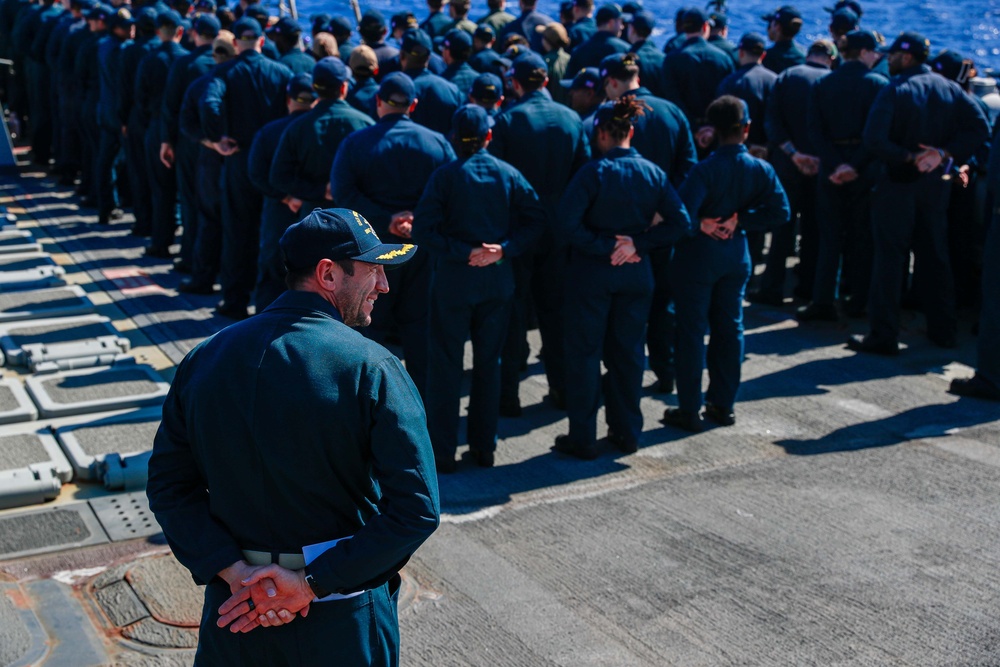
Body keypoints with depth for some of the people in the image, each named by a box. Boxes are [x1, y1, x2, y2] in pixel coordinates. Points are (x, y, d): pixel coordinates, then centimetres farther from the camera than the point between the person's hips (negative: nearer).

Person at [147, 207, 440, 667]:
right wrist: (313, 583, -17)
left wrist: (235, 571, -10)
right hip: (342, 617, -3)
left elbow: (168, 483, -3)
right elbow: (416, 508, -22)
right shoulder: (370, 368, -16)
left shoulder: (206, 357, -2)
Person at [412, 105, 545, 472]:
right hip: (498, 279, 3)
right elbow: (535, 220, -3)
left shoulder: (445, 176, -8)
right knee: (488, 363, 13)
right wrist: (503, 248, -9)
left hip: (454, 280, -3)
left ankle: (443, 451, 7)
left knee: (446, 365, 5)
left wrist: (463, 253, -13)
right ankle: (484, 446, 18)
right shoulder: (508, 174, 0)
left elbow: (423, 229, -15)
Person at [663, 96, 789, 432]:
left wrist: (701, 224, -10)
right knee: (729, 327, 15)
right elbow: (779, 212, -7)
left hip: (699, 256, -5)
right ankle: (723, 404, 22)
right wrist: (738, 220, -6)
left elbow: (682, 212, -28)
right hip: (737, 255, 5)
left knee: (692, 330, 3)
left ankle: (689, 410, 8)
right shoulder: (761, 170, -4)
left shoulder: (705, 170, -19)